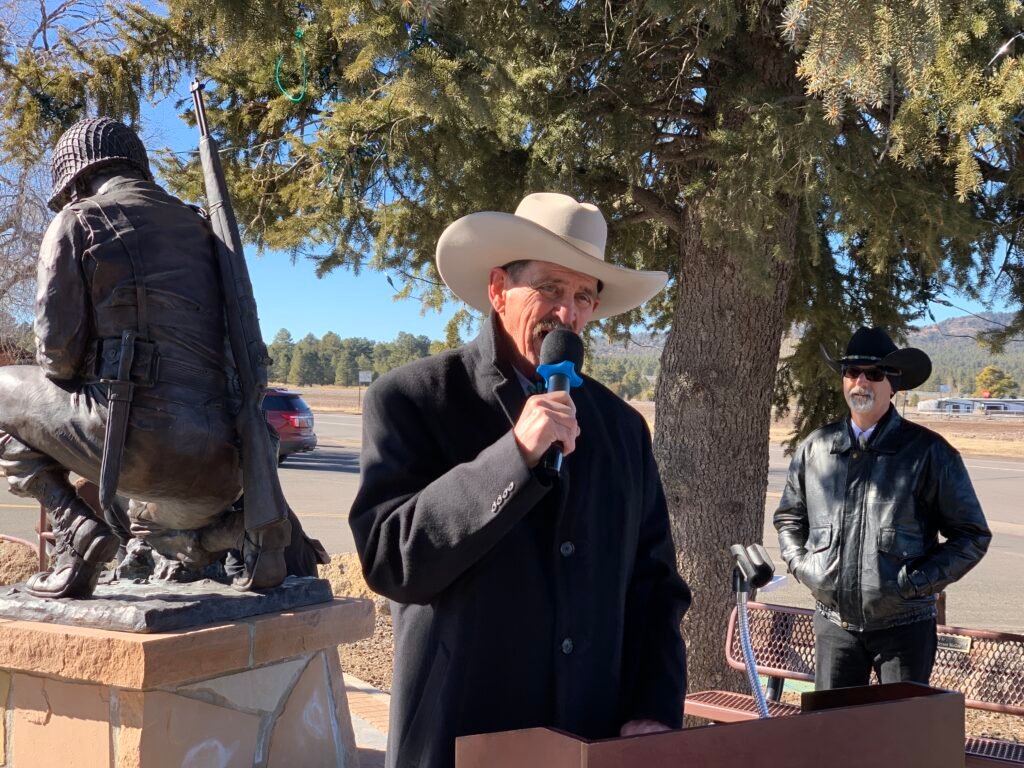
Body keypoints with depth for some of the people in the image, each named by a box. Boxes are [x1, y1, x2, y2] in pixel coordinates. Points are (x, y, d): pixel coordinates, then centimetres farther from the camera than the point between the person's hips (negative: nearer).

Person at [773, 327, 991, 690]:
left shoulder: (928, 452, -4)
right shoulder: (815, 448, 6)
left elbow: (972, 535, 0)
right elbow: (788, 518, 21)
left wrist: (918, 582, -9)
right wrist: (801, 564, 4)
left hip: (904, 624, -3)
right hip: (834, 622, 3)